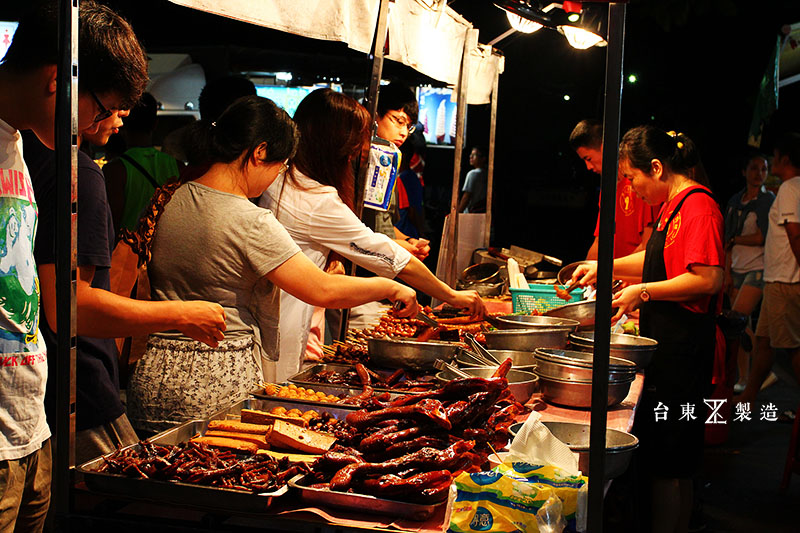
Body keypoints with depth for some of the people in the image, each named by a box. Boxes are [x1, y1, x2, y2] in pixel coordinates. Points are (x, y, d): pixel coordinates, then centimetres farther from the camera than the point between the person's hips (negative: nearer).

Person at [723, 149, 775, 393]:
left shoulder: (768, 200, -4)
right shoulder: (735, 201, 12)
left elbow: (761, 238, -12)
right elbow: (728, 241, 12)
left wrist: (735, 239, 1)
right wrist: (727, 272, 7)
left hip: (758, 268, -5)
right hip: (737, 269, 6)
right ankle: (744, 378, 11)